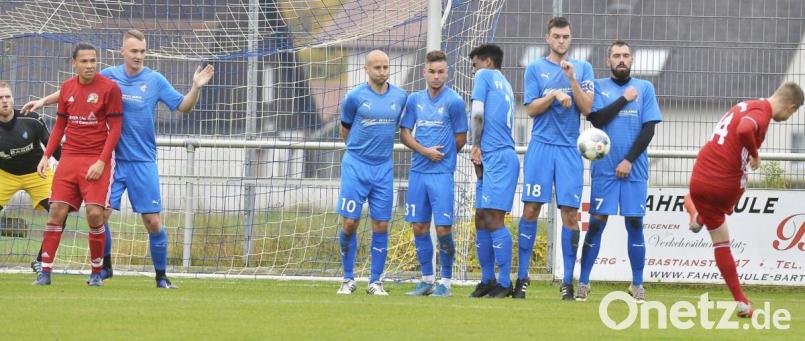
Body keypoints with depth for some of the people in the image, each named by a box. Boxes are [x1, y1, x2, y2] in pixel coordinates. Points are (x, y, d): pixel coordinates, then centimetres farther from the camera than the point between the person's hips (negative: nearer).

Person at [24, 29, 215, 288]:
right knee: (100, 215, -6)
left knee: (153, 222, -4)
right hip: (113, 160, 1)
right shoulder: (109, 76, 1)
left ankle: (161, 276, 9)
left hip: (143, 162, -1)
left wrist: (196, 87, -17)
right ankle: (104, 267, 15)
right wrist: (44, 101, 11)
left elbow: (183, 106, -1)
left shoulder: (155, 80, -2)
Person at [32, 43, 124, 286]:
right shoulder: (67, 88, 9)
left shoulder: (109, 88, -6)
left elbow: (115, 129, -6)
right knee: (56, 211, -4)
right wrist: (46, 156, 7)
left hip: (96, 161, -4)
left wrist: (101, 162, -14)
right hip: (69, 157, 4)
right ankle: (45, 272, 0)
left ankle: (97, 273, 4)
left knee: (95, 214, -12)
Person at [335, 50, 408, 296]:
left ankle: (375, 282, 9)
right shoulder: (355, 97, -4)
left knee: (381, 226, 1)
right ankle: (348, 279, 10)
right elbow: (345, 129, 10)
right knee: (350, 223, -5)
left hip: (383, 167, 3)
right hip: (355, 167, -3)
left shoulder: (400, 97, 5)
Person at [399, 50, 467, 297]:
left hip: (442, 173, -5)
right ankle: (427, 280, 17)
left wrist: (442, 155, 4)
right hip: (418, 172, 5)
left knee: (443, 229, -6)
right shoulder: (414, 100, 8)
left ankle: (446, 282, 4)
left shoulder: (454, 101, -4)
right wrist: (425, 151, -7)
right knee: (419, 228, 7)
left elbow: (461, 139, 1)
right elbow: (405, 134, 7)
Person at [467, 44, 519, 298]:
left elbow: (478, 114, -8)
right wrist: (481, 150, 9)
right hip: (496, 158, 9)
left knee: (493, 219, -12)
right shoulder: (505, 85, 24)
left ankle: (505, 283, -13)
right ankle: (488, 281, 16)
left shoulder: (485, 75, 2)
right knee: (482, 219, 12)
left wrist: (476, 146, 2)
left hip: (498, 157, -9)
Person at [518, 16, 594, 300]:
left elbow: (587, 108, 0)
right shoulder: (535, 68, 8)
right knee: (531, 210, -5)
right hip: (541, 146, -1)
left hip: (569, 149, 1)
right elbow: (531, 109, 2)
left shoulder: (583, 68, 10)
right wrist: (554, 96, -12)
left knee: (570, 214, -3)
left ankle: (568, 281, 1)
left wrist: (572, 79, -11)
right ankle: (522, 278, 2)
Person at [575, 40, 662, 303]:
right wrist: (625, 99, -7)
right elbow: (597, 119, -8)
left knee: (635, 223, 0)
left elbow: (649, 129, 1)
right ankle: (583, 283, 2)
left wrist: (629, 160, -7)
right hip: (604, 168, -1)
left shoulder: (645, 88, 8)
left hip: (634, 169, 1)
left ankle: (637, 285, 7)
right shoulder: (599, 87, 7)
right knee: (597, 223, -3)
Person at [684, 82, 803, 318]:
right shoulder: (762, 112, -13)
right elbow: (744, 130, -34)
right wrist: (755, 155, -16)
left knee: (721, 243, 18)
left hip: (699, 181, 8)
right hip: (726, 185, -8)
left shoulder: (747, 106, 14)